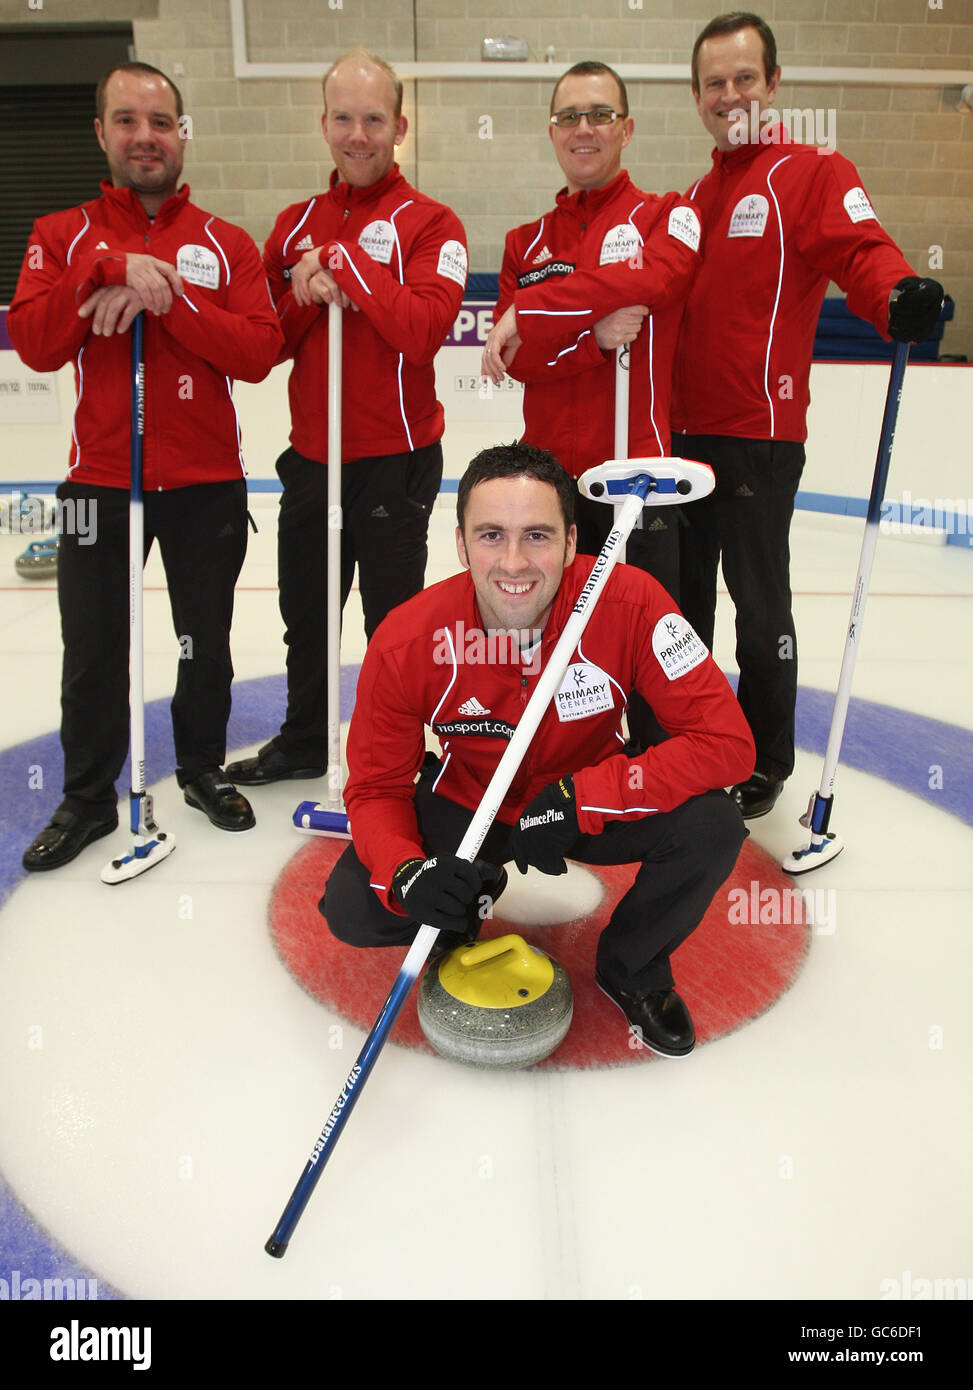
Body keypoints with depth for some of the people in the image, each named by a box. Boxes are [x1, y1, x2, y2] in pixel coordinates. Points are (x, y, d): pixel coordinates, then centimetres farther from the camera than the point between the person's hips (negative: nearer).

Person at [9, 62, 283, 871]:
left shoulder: (226, 245, 6)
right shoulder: (62, 236, 6)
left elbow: (259, 353, -8)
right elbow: (36, 345, -9)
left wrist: (167, 300, -18)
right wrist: (114, 270, -19)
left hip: (208, 483, 0)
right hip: (100, 482, 0)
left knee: (207, 642, 11)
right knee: (94, 651, 5)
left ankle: (204, 768, 32)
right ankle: (89, 798, 23)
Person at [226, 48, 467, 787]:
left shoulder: (430, 223, -5)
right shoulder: (297, 222, 11)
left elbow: (423, 329, -22)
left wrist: (346, 262, -20)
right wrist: (308, 290, -11)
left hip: (395, 460, -5)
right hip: (312, 455, 6)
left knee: (392, 619, 4)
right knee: (306, 611, 16)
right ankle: (305, 741, 35)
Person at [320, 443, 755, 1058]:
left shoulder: (629, 603, -29)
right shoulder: (406, 644, -25)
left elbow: (728, 740, -29)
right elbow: (376, 789, -14)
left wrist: (580, 798, -36)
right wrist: (408, 874, -37)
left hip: (591, 804, 0)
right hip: (466, 805, 1)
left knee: (713, 827, -27)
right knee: (350, 909, -20)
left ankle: (632, 968, 5)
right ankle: (470, 897, 16)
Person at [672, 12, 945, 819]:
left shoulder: (813, 173, -3)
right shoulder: (698, 196, 19)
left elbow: (862, 250, -18)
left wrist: (898, 298, -38)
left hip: (759, 433, -7)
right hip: (687, 432, 7)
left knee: (759, 600, -1)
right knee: (682, 594, 14)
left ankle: (765, 762, 16)